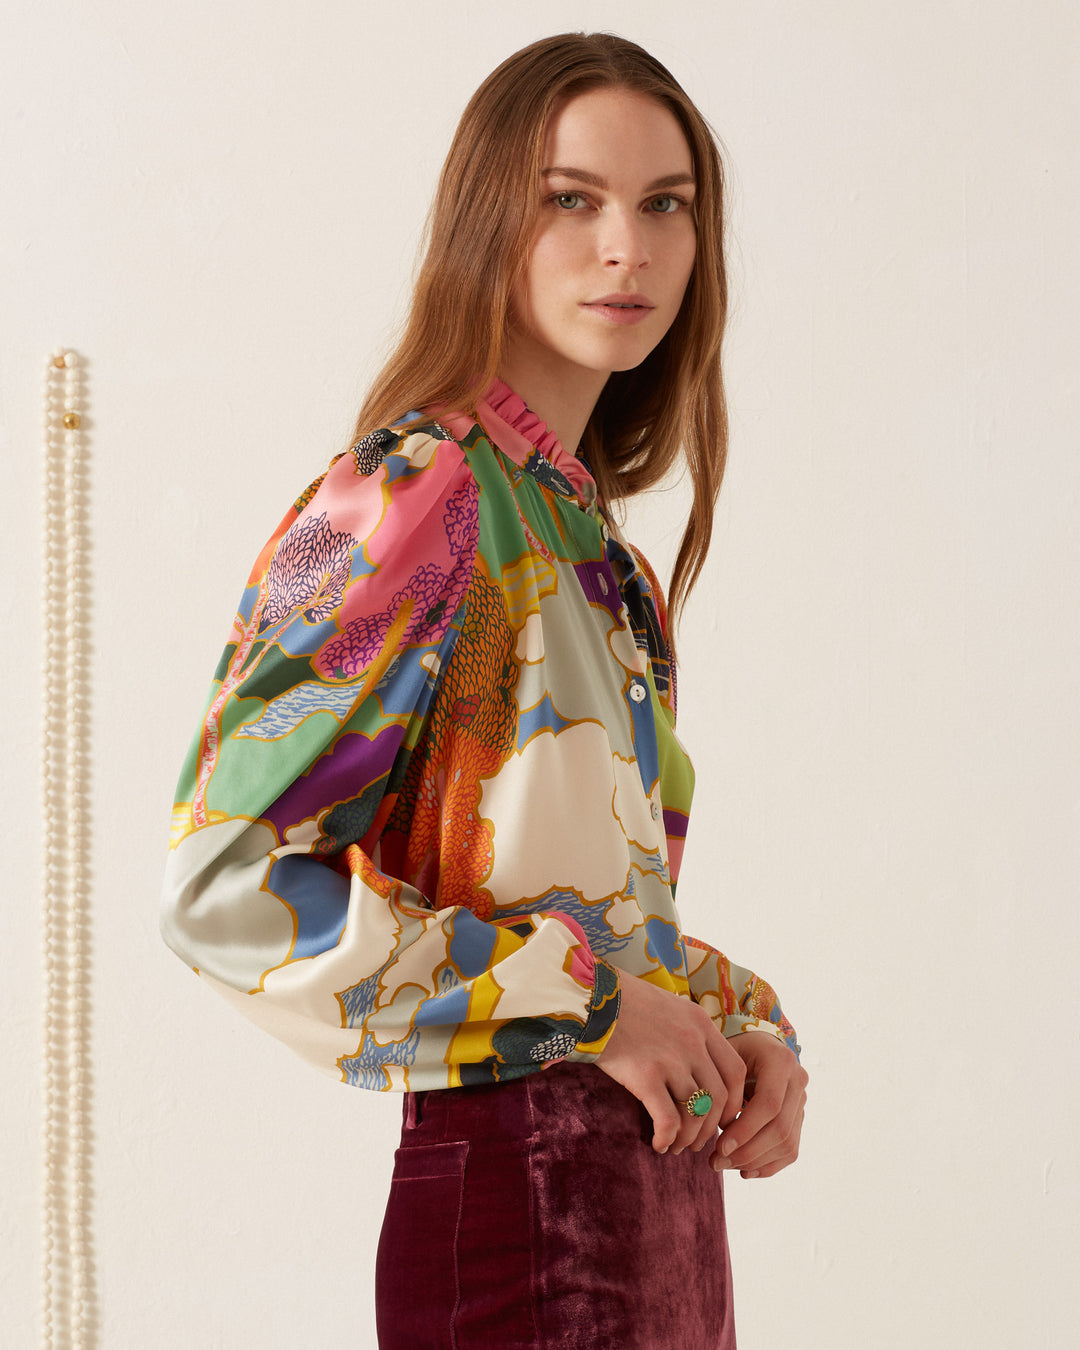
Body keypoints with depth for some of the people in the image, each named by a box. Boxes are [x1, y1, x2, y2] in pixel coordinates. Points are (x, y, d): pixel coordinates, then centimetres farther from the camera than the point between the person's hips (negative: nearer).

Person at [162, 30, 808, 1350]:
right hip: (520, 1194, -8)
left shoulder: (578, 524, 12)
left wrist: (741, 1024, 2)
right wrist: (590, 1002, -16)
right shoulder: (417, 497, -14)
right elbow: (227, 882, -20)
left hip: (663, 1178, 8)